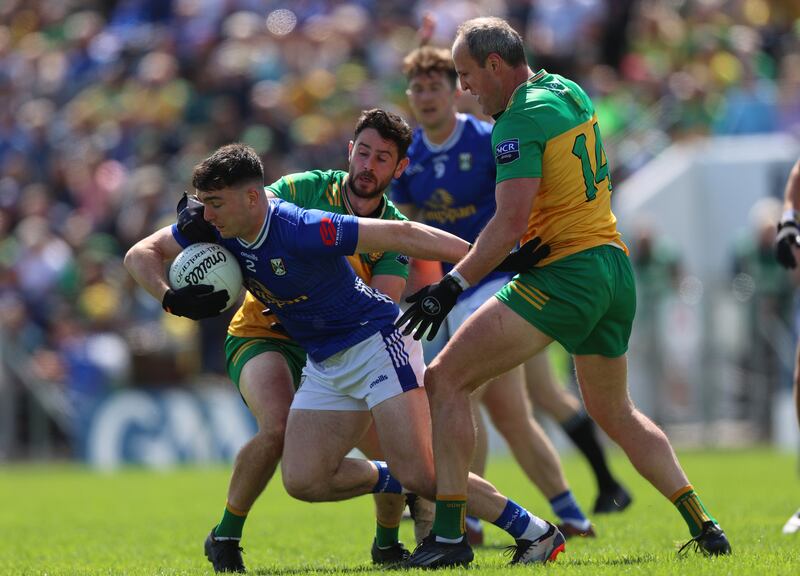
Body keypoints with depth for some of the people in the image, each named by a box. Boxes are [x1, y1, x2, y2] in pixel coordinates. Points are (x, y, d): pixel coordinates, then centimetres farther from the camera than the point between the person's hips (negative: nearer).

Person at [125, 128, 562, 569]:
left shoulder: (299, 230, -27)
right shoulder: (218, 230, -5)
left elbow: (400, 235, -26)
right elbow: (140, 253, 5)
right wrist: (172, 299, -17)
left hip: (376, 339, -8)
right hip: (324, 364, 8)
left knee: (419, 473, -19)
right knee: (302, 480, -5)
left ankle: (535, 533, -8)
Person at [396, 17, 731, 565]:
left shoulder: (520, 122, -12)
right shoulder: (569, 91, 13)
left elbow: (512, 221, -21)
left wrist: (453, 285, -22)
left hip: (565, 274, -9)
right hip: (615, 268, 9)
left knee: (446, 379, -8)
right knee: (615, 413, 24)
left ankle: (448, 531, -15)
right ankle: (703, 525, 17)